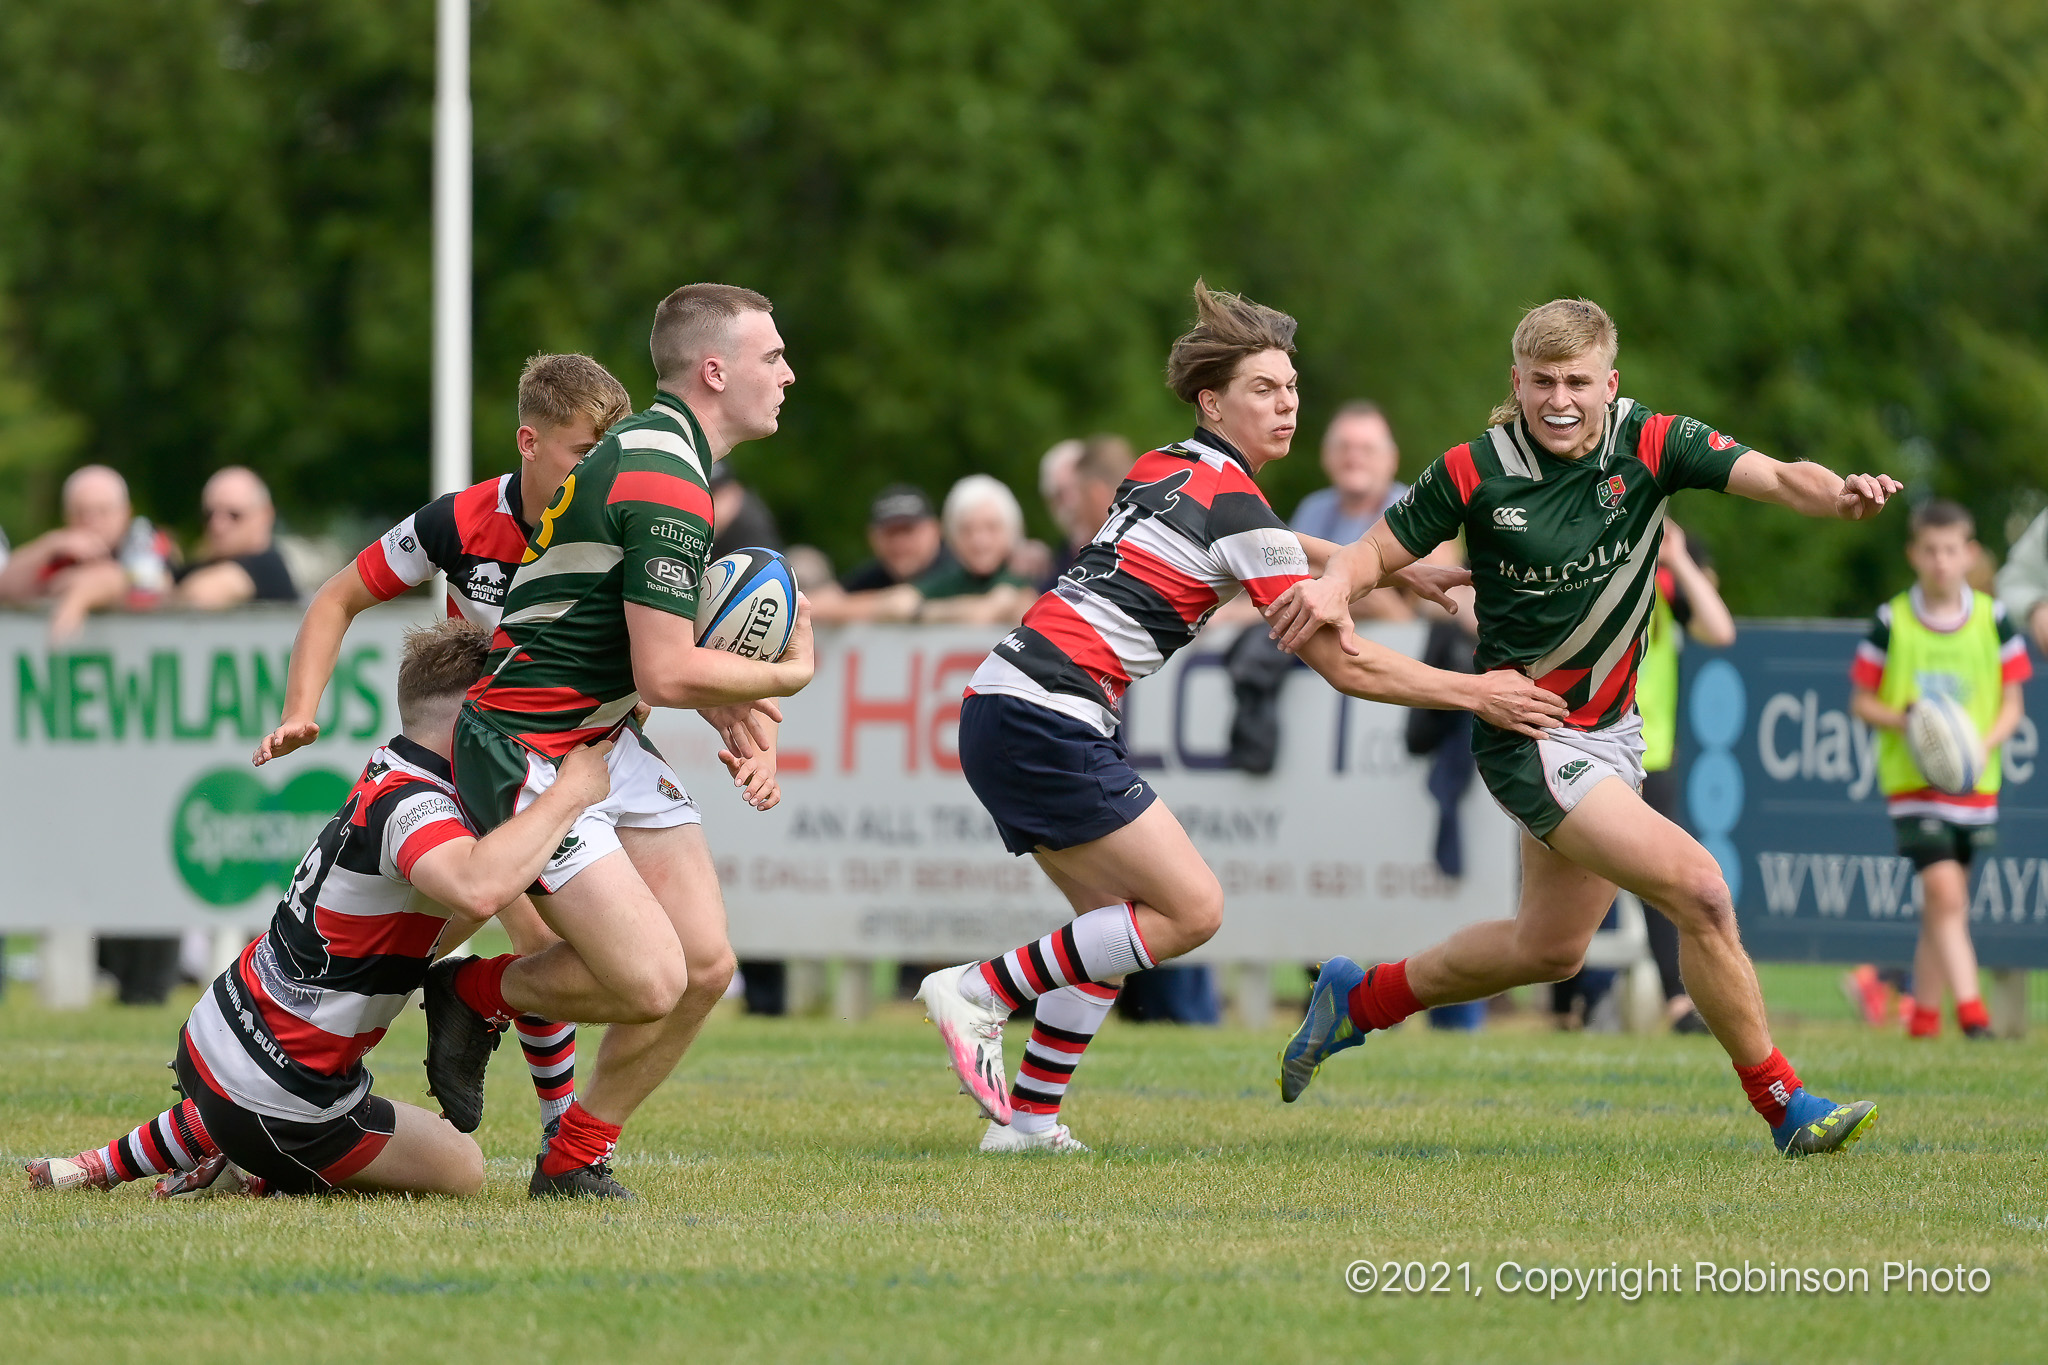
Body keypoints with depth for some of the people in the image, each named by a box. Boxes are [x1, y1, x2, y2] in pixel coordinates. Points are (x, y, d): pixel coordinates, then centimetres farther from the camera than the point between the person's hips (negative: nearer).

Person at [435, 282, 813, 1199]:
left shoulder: (655, 451, 13)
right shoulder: (663, 485, -21)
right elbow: (665, 674, -24)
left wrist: (737, 718, 6)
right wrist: (788, 676, -7)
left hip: (609, 744, 10)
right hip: (529, 756, -10)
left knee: (706, 964, 2)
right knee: (649, 982, -17)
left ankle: (574, 1160, 15)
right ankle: (475, 995, 9)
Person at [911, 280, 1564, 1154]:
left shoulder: (1165, 470, 16)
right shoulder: (1235, 507, -10)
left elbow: (1264, 547, 38)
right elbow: (1344, 665, -7)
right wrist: (1474, 694, 0)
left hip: (1000, 714, 9)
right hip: (1046, 723, -9)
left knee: (1116, 920, 16)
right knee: (1192, 908, -5)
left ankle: (1029, 1120, 12)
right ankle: (978, 991, -5)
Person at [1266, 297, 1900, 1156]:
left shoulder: (1652, 447, -7)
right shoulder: (1475, 473, -13)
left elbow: (1776, 479, -19)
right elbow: (1381, 550, -3)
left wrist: (1839, 494, -41)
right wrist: (1336, 584, -26)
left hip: (1610, 730, 6)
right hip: (1530, 737, -6)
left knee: (1549, 948, 21)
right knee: (1698, 891, -18)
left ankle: (1359, 998, 41)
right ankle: (1782, 1106, -6)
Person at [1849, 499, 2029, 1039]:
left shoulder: (1993, 620, 2)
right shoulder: (1892, 622, -2)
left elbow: (2012, 704, 6)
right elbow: (1861, 700, 4)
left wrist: (1985, 745, -12)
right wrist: (1902, 721, -16)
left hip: (1974, 783, 3)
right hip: (1910, 779, -3)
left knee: (1942, 905, 11)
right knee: (1945, 893, -17)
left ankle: (1924, 1012, 24)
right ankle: (1970, 1010, -21)